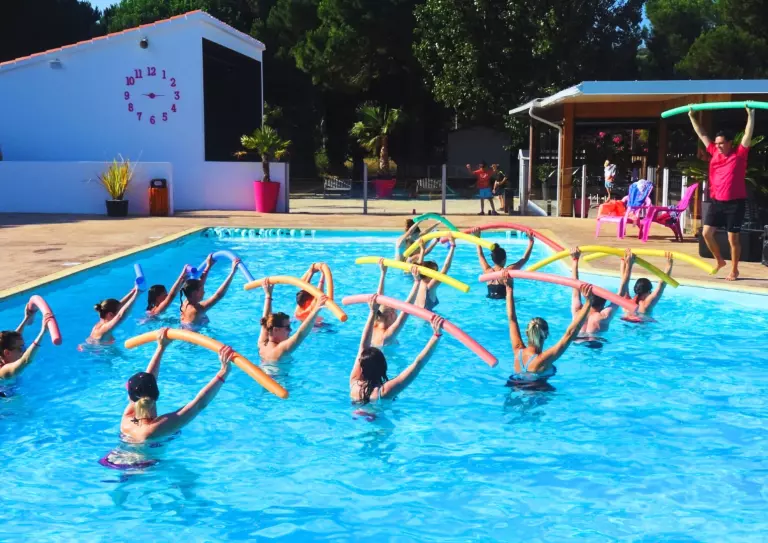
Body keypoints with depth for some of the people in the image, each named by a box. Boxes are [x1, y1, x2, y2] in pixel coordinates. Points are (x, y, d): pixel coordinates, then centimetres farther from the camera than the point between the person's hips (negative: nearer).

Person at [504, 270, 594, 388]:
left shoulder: (518, 351, -11)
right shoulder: (544, 359, -25)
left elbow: (512, 319, -1)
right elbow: (571, 333, -31)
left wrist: (509, 289, 5)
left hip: (514, 388, 6)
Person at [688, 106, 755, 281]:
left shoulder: (739, 154, -6)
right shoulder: (714, 153, 6)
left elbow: (748, 134, -17)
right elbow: (702, 135, 12)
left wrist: (750, 114, -26)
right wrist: (691, 117, 12)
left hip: (735, 203, -5)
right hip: (716, 201, 5)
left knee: (733, 238, 1)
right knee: (706, 233, 0)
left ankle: (734, 270, 13)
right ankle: (719, 261, 21)